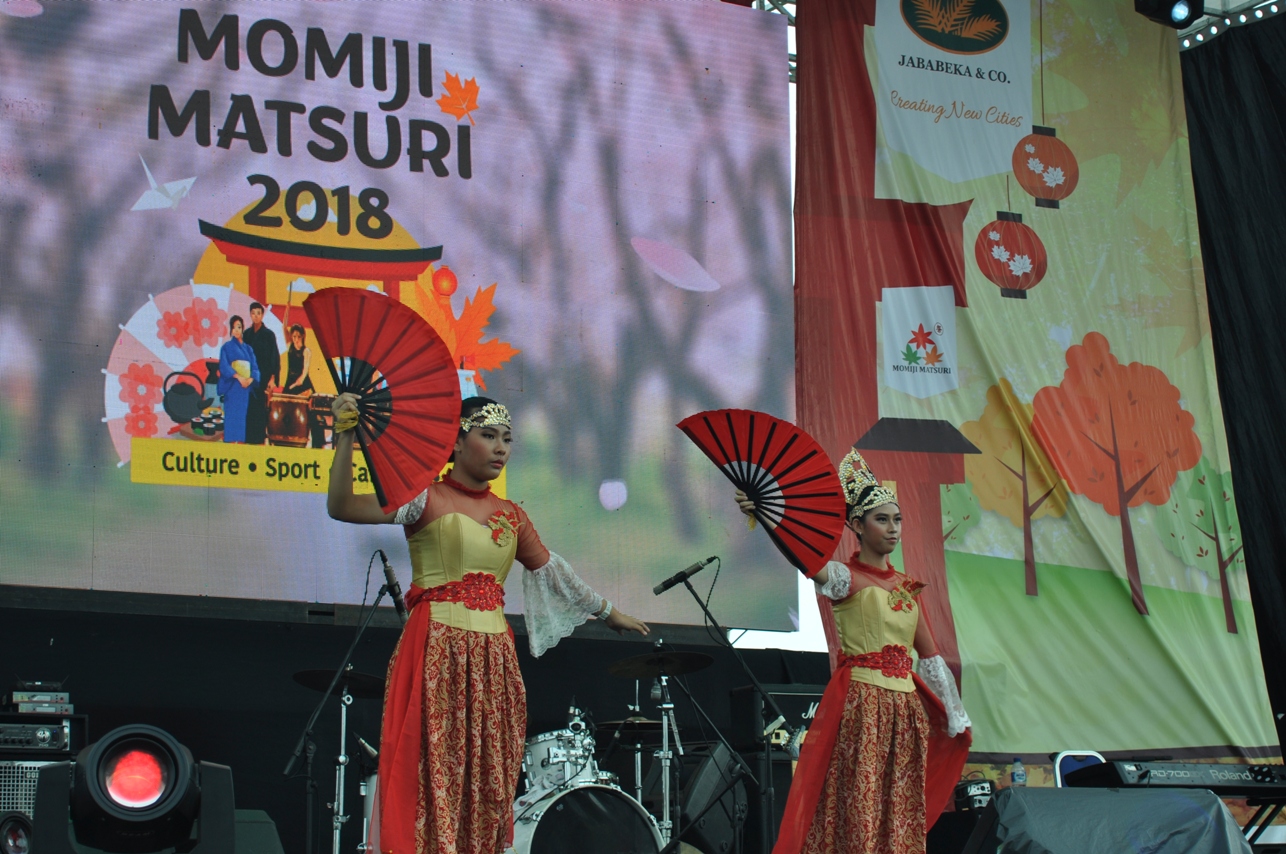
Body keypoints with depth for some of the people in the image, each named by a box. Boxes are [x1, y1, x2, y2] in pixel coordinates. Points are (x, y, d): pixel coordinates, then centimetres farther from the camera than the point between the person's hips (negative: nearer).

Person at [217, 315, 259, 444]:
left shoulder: (248, 349, 17)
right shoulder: (227, 347, 6)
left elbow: (255, 367, 9)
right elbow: (224, 366, -7)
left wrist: (250, 379, -11)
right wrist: (238, 377, -18)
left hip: (246, 387, 4)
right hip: (232, 387, -4)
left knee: (243, 417, 0)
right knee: (232, 415, -10)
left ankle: (241, 441, 0)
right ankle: (230, 442, -11)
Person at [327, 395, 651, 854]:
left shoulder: (511, 516, 15)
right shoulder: (426, 499, -1)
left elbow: (552, 571, 26)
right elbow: (341, 506, -12)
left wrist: (607, 611, 33)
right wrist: (346, 435, -23)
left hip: (494, 661, 5)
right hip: (436, 656, -5)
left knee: (488, 787, 4)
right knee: (434, 779, -10)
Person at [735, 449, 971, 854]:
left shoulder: (907, 588, 15)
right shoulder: (846, 577, -3)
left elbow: (930, 656, 18)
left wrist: (956, 717, 17)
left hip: (905, 708, 6)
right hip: (859, 704, -6)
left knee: (902, 819, 5)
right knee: (859, 812, -9)